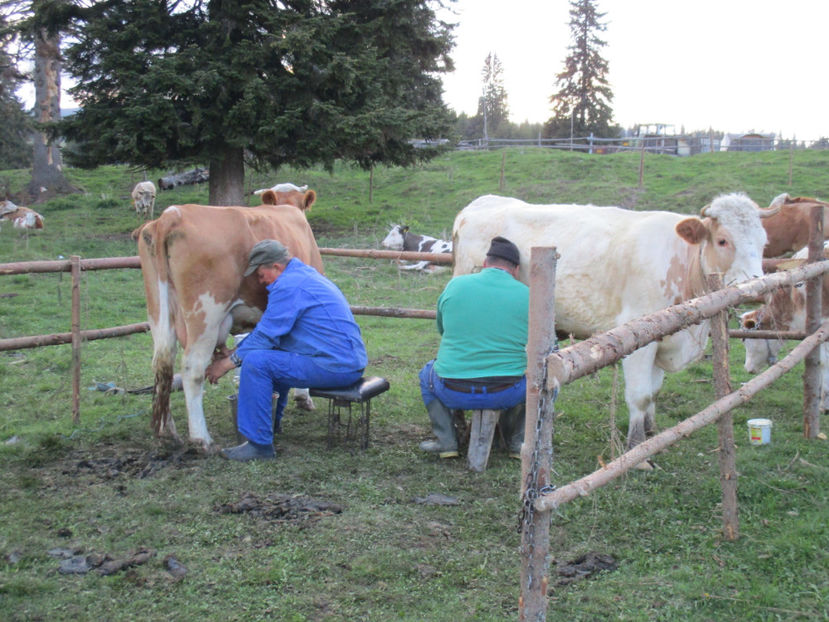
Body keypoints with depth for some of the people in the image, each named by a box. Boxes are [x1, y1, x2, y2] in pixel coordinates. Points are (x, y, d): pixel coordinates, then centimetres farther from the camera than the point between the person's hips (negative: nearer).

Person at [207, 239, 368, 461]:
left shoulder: (288, 286, -14)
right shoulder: (305, 274, 19)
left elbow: (264, 337, -14)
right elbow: (268, 328, 25)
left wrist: (228, 362, -2)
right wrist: (235, 351, 22)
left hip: (335, 367, -11)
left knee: (255, 362, -16)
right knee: (272, 353, 29)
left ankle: (259, 444, -13)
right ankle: (270, 422, 38)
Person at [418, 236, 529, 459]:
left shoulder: (455, 285, 3)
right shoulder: (527, 296, 1)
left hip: (454, 394, 0)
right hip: (506, 395, 0)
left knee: (428, 372, 32)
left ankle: (445, 441, 21)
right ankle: (517, 442, 24)